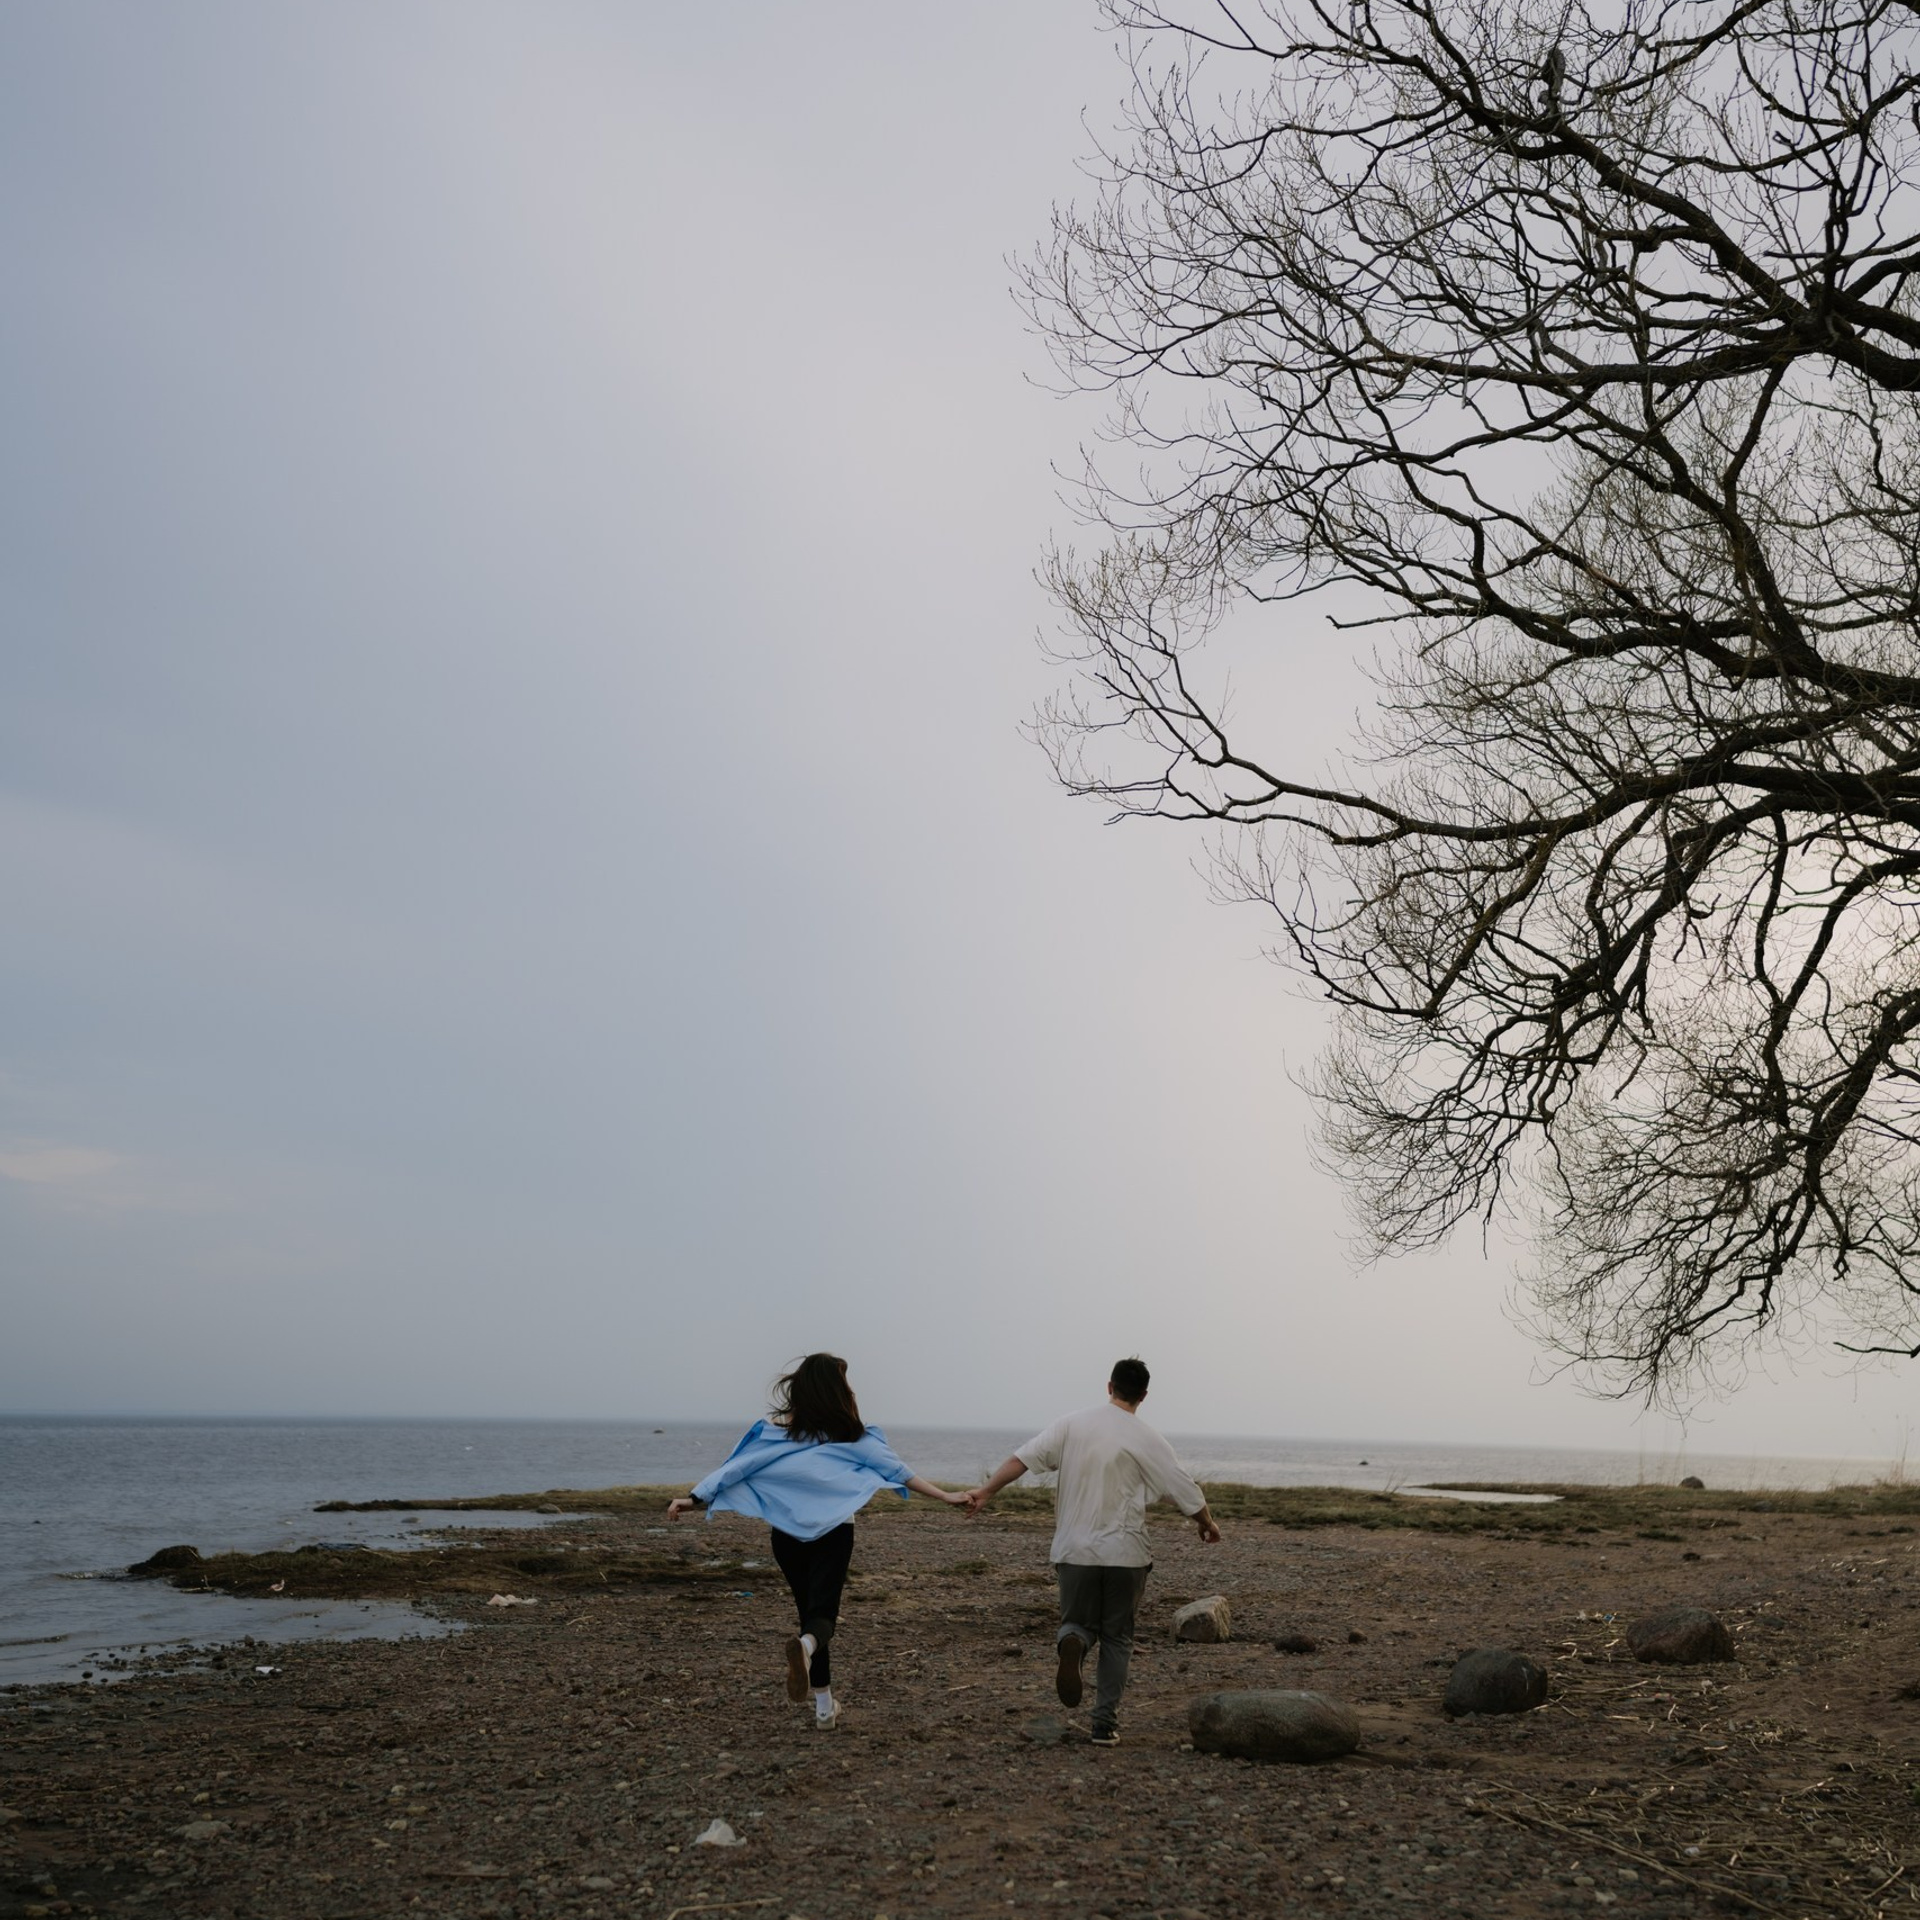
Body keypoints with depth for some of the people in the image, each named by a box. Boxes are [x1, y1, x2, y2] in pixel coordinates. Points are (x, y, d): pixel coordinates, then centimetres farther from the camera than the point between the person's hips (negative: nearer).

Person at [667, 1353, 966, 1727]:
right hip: (833, 1532, -2)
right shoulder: (850, 1435, -3)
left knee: (808, 1608, 15)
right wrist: (944, 1496, -1)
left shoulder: (775, 1429, -1)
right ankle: (807, 1645, -39)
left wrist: (694, 1498, -4)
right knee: (823, 1612, -2)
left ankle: (825, 1705, 14)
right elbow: (897, 1469, -4)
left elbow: (734, 1467, -6)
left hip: (787, 1532, 2)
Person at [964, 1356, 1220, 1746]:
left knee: (1077, 1622, 16)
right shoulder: (1145, 1439, -6)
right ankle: (1105, 1724, 8)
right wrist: (1207, 1524, 16)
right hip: (1124, 1553, -1)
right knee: (1117, 1638, 12)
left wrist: (986, 1492, 5)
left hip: (1075, 1550, 1)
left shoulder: (1073, 1424, 1)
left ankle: (1071, 1642, -21)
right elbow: (1183, 1488, -3)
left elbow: (1024, 1458, -3)